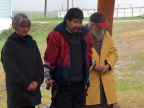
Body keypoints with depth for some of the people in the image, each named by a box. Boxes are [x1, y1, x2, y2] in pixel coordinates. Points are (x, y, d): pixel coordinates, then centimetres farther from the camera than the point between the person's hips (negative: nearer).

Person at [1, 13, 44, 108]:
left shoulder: (32, 43, 12)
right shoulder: (9, 44, -5)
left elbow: (40, 64, 11)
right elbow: (11, 69, -11)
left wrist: (38, 81, -5)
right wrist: (26, 84, -13)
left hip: (33, 90, 5)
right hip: (17, 92, -5)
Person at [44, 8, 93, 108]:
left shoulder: (86, 34, 9)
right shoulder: (56, 35, -9)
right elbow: (50, 58, -5)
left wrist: (87, 75, 22)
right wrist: (49, 77, -1)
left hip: (80, 83, 5)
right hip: (62, 84, -5)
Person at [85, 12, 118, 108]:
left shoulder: (106, 34, 11)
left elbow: (113, 52, 12)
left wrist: (108, 65, -5)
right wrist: (94, 66, -16)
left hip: (106, 77, 5)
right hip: (90, 78, -5)